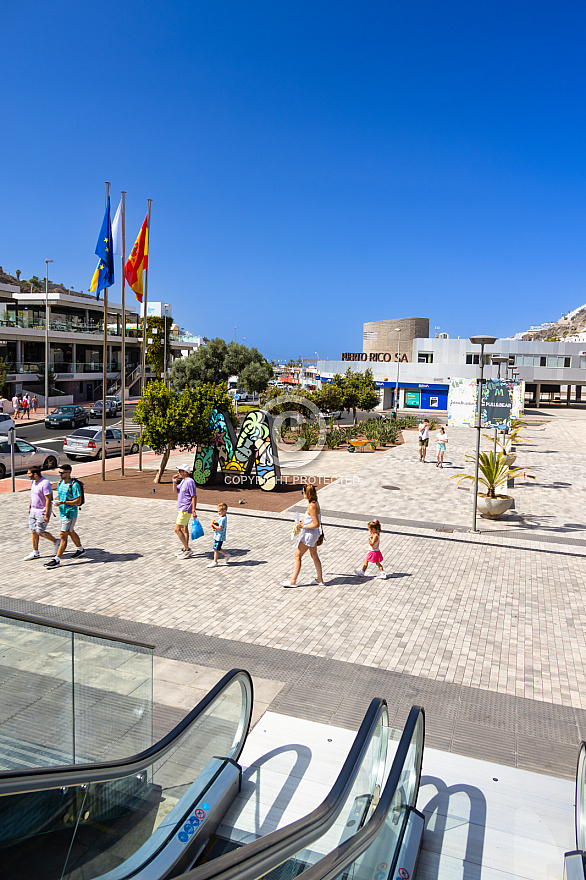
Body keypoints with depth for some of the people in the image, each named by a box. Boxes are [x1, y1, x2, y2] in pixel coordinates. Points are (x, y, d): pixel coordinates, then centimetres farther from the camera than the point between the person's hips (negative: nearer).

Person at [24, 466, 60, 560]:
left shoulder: (45, 483, -22)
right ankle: (35, 552, 18)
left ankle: (56, 541, 16)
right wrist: (30, 507, 22)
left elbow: (48, 500, -22)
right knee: (33, 531, 9)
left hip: (42, 512, -9)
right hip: (33, 511, 9)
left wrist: (47, 515, -22)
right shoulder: (33, 481, 6)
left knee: (40, 532, -5)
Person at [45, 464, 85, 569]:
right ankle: (80, 550, 42)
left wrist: (63, 502, -28)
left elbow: (78, 501, -20)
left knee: (63, 535, -9)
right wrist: (56, 500, -1)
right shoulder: (60, 482, 6)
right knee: (71, 532, 23)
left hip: (70, 513, -9)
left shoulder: (74, 485, -19)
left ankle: (56, 560, -6)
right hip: (62, 512, 9)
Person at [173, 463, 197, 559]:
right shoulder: (183, 481, 11)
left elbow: (194, 497, -19)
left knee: (177, 529, -11)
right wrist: (174, 482, 4)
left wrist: (193, 511, -21)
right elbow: (176, 491, 22)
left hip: (185, 510, -10)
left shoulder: (190, 482, -18)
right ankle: (185, 549, 24)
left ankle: (187, 549, -4)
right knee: (184, 528, 15)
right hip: (181, 509, 10)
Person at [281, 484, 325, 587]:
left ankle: (293, 581, 10)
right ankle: (320, 580, 29)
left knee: (297, 556, 1)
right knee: (314, 556, 19)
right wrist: (302, 522, 10)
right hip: (314, 533, 10)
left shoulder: (311, 507, -27)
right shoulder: (315, 502, 2)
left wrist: (303, 526, -19)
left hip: (310, 534, -10)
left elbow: (316, 524, -26)